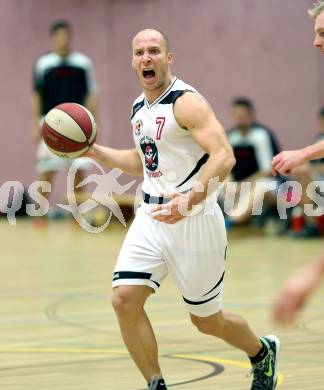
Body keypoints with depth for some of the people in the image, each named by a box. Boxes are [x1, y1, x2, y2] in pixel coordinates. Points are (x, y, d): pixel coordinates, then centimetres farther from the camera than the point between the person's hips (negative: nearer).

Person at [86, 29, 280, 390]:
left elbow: (224, 156, -25)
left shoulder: (186, 102, -14)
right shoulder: (139, 109, 12)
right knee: (124, 299, -13)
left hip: (192, 220, -7)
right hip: (151, 217, 7)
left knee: (206, 320, 7)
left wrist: (190, 200, -39)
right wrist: (93, 152, 18)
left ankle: (263, 353, 37)